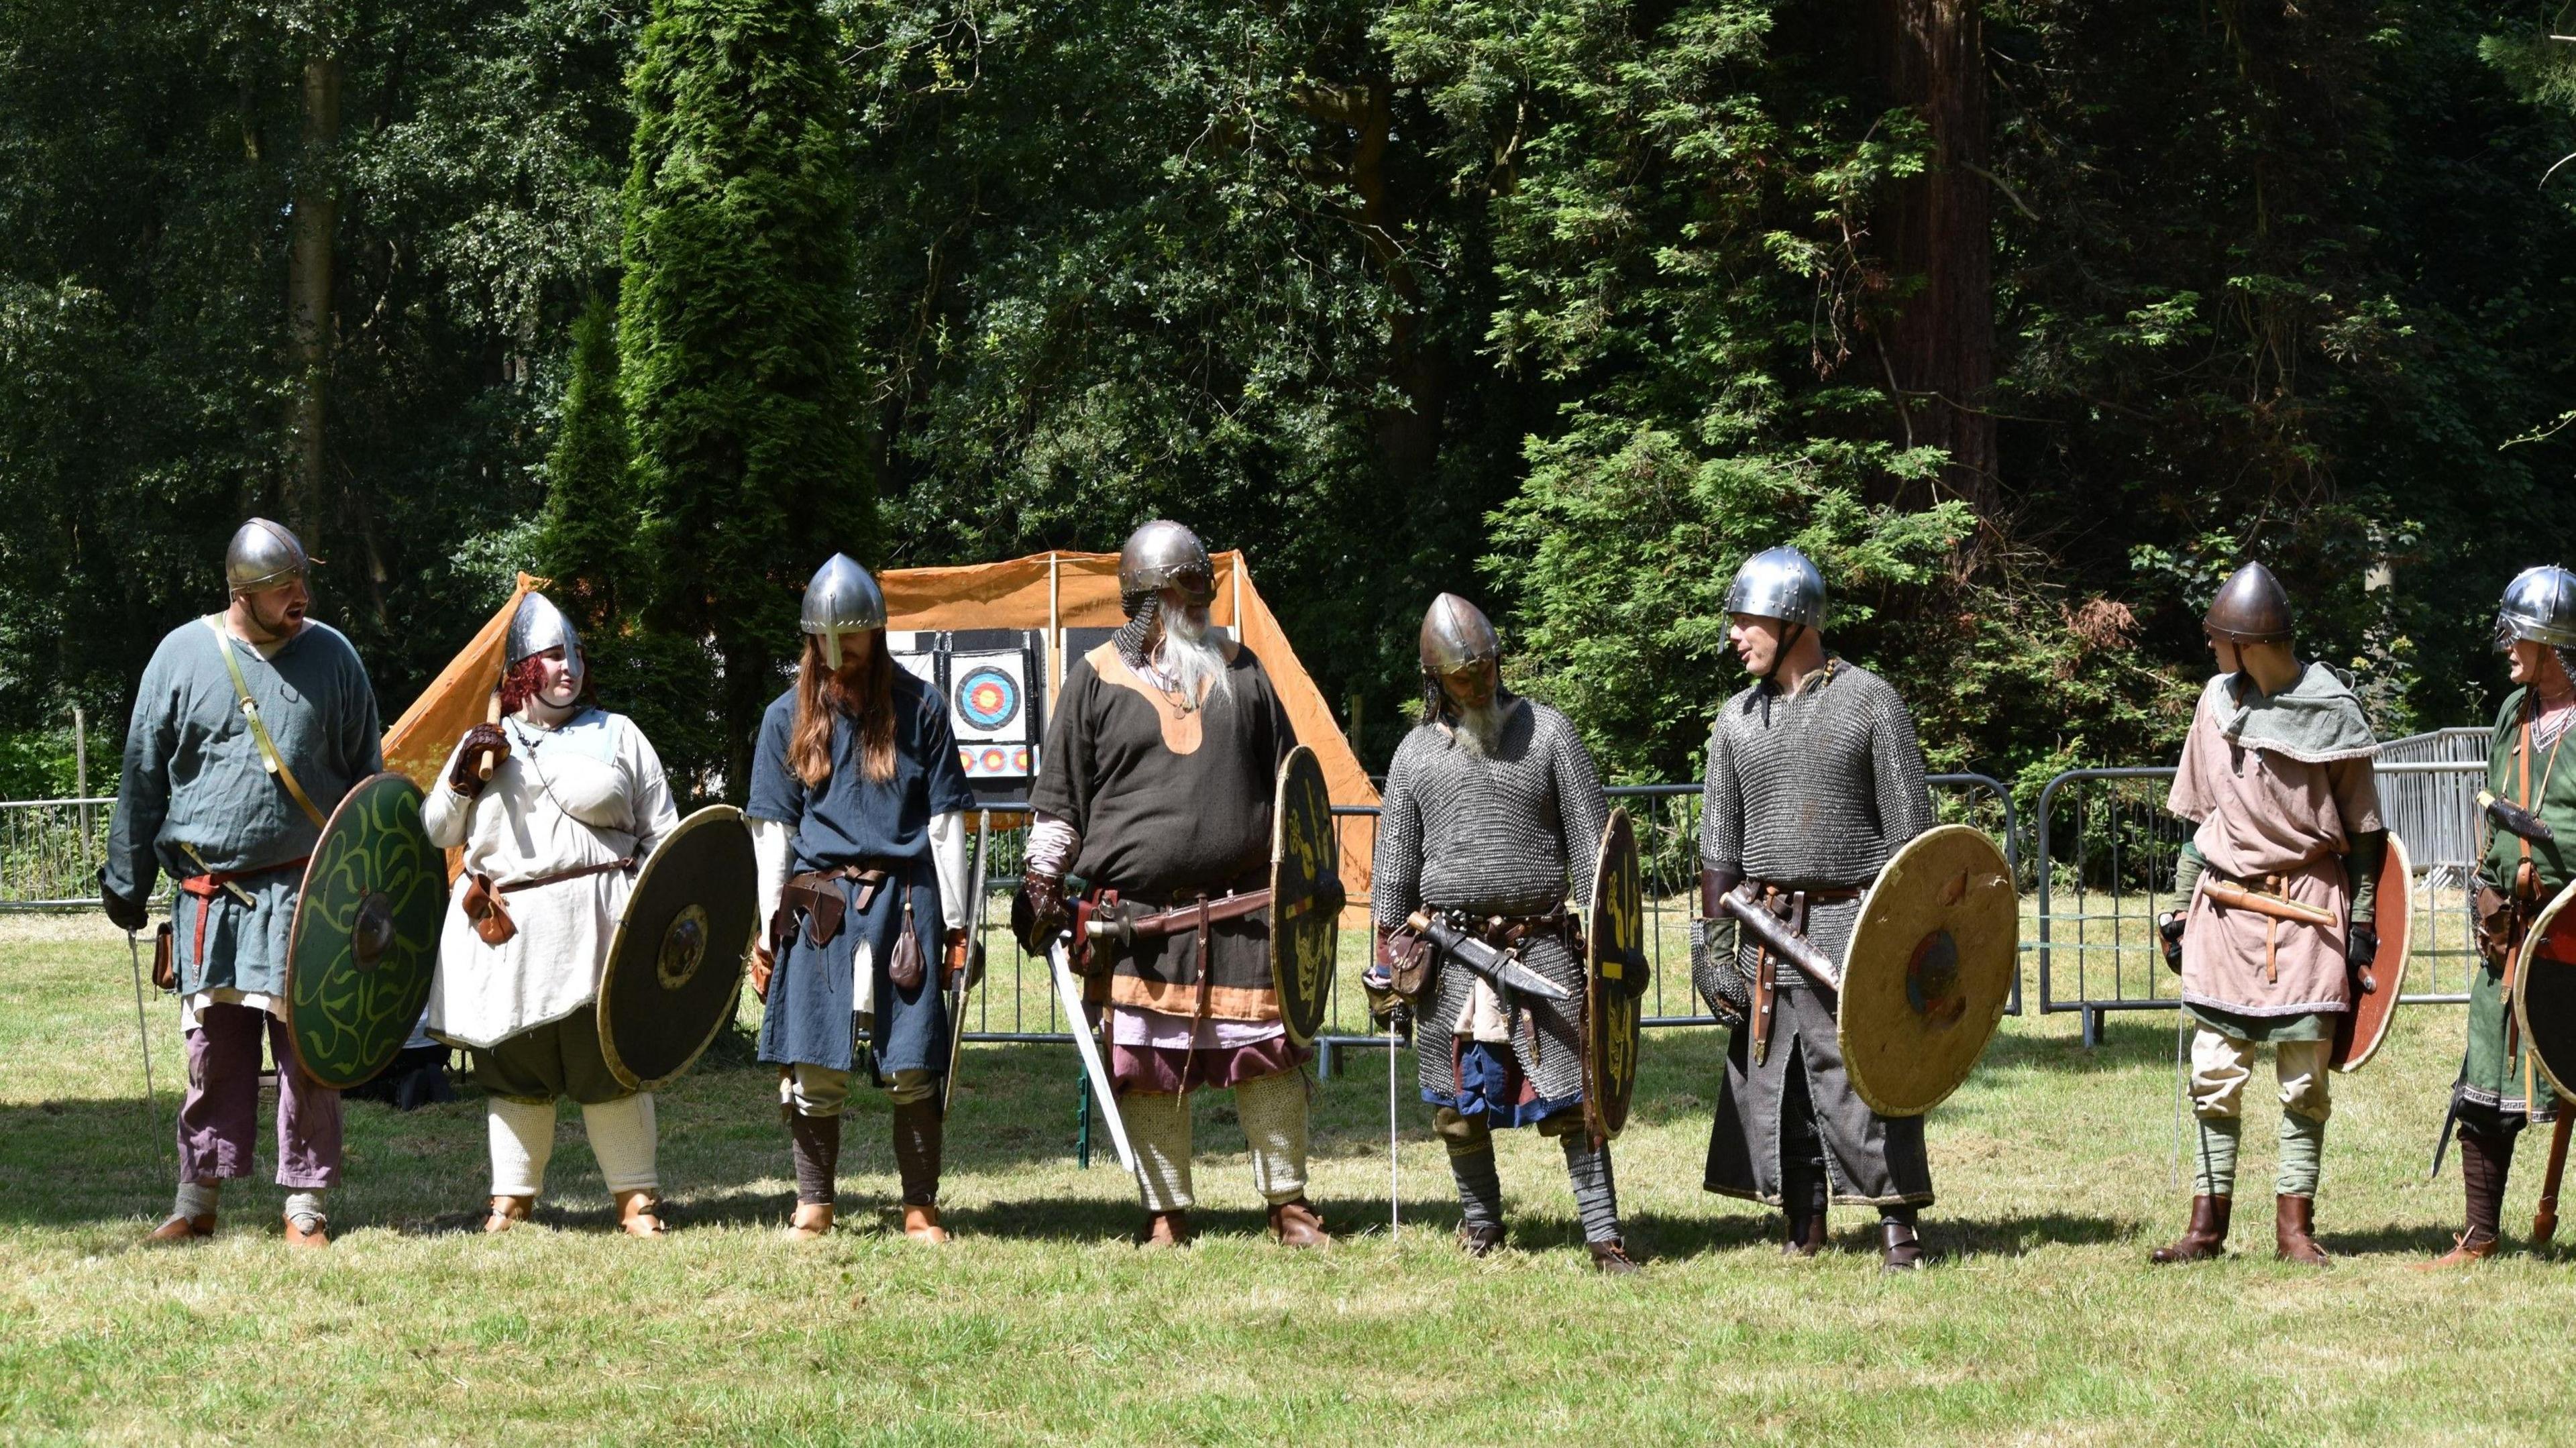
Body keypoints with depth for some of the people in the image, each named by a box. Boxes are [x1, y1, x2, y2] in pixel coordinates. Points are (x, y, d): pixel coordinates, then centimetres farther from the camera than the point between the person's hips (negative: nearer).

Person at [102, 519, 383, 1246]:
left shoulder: (331, 655, 4)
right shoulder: (183, 655, 2)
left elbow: (367, 777, 10)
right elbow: (142, 778, 8)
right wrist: (126, 884, 8)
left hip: (307, 894, 0)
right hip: (210, 896, 0)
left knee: (307, 1052, 0)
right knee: (213, 1050, 4)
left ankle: (305, 1205, 7)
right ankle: (197, 1202, 13)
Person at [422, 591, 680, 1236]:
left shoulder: (617, 735, 11)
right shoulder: (484, 743, 14)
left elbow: (662, 836, 11)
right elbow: (436, 832, 12)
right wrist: (464, 778, -5)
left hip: (595, 926, -1)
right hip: (507, 930, 1)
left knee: (608, 1062, -1)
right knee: (514, 1067, 5)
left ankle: (636, 1196, 7)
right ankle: (511, 1199, 13)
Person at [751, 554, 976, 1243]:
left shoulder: (918, 708, 6)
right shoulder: (789, 716, 10)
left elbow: (945, 823, 6)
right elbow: (773, 831, 10)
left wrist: (954, 923, 2)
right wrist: (768, 931, 4)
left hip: (905, 901, -1)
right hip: (820, 905, 1)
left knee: (912, 1068, -3)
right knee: (815, 1066, -1)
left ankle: (921, 1210, 7)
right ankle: (813, 1208, 10)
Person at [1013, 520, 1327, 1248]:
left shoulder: (1240, 669, 13)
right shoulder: (1097, 678, 5)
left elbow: (1287, 780, 18)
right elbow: (1060, 796, 7)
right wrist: (1043, 878, -2)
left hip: (1243, 908, 2)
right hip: (1140, 911, -2)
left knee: (1269, 1054, 2)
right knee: (1151, 1070, 1)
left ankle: (1288, 1202, 13)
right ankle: (1166, 1213, 11)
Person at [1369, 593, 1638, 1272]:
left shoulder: (1546, 732, 4)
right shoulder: (1416, 753, 9)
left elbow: (1589, 836, 3)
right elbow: (1394, 861, 12)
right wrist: (1390, 955, 7)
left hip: (1543, 943, -2)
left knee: (1569, 1094, -6)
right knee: (1457, 1100, 8)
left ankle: (1603, 1234, -4)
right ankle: (1480, 1218, 26)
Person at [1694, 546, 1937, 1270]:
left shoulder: (1871, 701, -2)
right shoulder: (1737, 719, 11)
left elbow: (1909, 825, -2)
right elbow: (1718, 842, 14)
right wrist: (1714, 943, 6)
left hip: (1853, 924, -5)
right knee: (1773, 1081, 5)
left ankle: (1897, 1224, 0)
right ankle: (1804, 1222, 14)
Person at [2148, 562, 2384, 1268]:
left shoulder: (2331, 709, -5)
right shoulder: (2218, 701, 6)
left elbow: (2363, 828, 1)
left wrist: (2363, 919, -2)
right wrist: (2181, 908, 11)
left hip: (2305, 911, -3)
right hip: (2223, 907, 3)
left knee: (2303, 1077, -1)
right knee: (2214, 1076, 2)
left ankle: (2294, 1227, 6)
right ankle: (2207, 1224, 9)